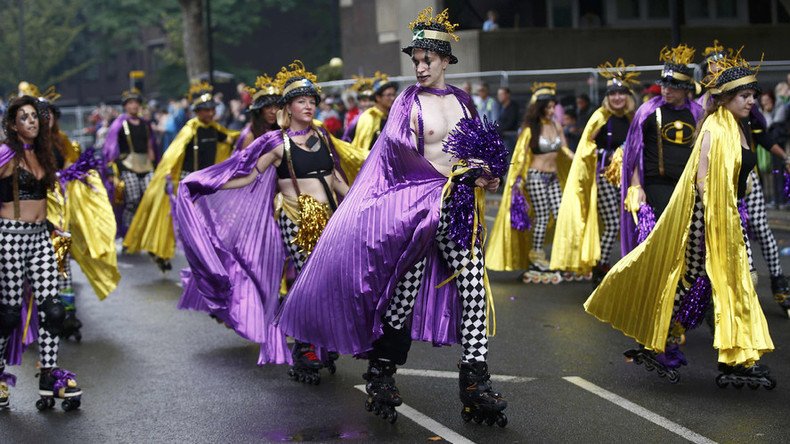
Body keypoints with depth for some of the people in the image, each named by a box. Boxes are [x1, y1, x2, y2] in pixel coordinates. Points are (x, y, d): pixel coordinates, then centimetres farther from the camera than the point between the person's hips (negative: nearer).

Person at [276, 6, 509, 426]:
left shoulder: (462, 100, 14)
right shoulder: (409, 102, -1)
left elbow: (482, 148, 23)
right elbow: (404, 155, -11)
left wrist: (485, 176, 2)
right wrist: (459, 173, -14)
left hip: (460, 206, 5)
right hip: (419, 203, -5)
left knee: (473, 289, -1)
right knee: (405, 292, -4)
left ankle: (476, 385, 3)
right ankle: (381, 375, 11)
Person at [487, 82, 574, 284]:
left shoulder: (556, 126, 8)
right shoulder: (530, 129, -7)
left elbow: (565, 150, 15)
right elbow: (521, 155, -7)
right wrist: (516, 181, -12)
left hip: (553, 177, 5)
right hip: (536, 176, -5)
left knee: (560, 216, 0)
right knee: (542, 217, -6)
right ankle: (536, 259, 3)